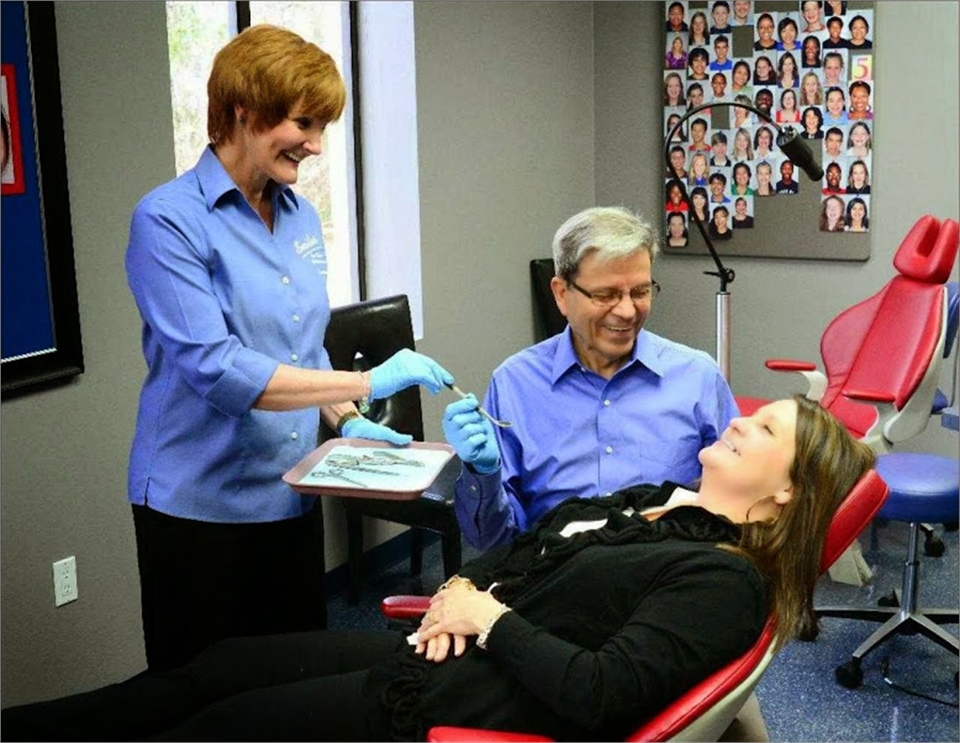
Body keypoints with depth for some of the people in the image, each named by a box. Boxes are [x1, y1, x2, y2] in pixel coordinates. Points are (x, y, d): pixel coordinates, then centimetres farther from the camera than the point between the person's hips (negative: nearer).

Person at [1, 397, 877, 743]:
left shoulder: (724, 579, -14)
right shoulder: (643, 501, 13)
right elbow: (512, 552, 18)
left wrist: (491, 617, -15)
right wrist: (458, 589, -3)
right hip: (439, 649, 8)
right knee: (216, 668, 11)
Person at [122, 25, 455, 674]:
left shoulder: (302, 217, 8)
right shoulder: (170, 219, -14)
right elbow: (212, 369, -23)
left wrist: (347, 421, 1)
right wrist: (367, 383, -23)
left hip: (290, 494, 6)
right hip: (200, 504, -6)